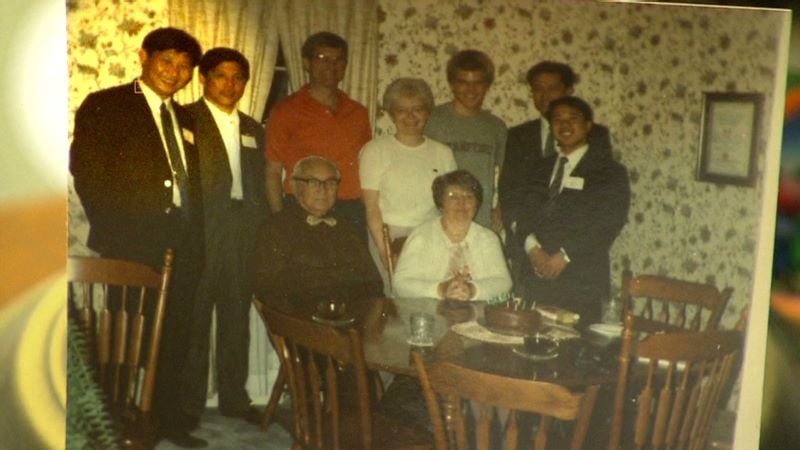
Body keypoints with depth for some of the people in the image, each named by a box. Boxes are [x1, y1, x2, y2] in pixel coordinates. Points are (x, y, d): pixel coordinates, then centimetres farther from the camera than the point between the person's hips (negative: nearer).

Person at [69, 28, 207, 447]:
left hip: (183, 242, 6)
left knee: (174, 333, 8)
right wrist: (115, 229, -12)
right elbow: (86, 169, -7)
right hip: (133, 242, -6)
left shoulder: (185, 118, 21)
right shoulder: (105, 106, 1)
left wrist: (194, 232, 7)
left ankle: (168, 414, 19)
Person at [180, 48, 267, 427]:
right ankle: (189, 401, 10)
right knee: (194, 315, 0)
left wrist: (261, 231, 8)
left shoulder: (253, 130, 18)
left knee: (237, 317, 10)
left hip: (244, 233, 5)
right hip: (200, 230, -5)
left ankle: (234, 397, 21)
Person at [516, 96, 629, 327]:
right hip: (538, 276, 4)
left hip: (581, 281, -4)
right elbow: (528, 212, 12)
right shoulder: (544, 168, 19)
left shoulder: (609, 171, 2)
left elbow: (609, 223, -8)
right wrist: (533, 248, -7)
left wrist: (565, 256, -13)